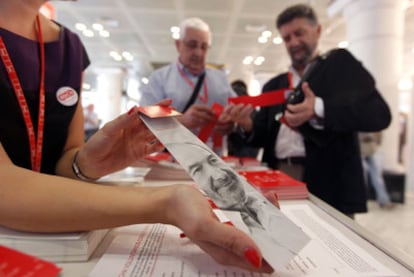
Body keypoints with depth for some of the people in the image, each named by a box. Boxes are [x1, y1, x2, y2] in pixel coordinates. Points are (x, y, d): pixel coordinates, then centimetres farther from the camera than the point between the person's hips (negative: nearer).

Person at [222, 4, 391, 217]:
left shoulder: (340, 63, 4)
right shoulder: (273, 85, 15)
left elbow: (379, 113, -9)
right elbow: (265, 136, 13)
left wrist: (319, 109, -23)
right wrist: (247, 125, -8)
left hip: (329, 185, -3)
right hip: (278, 184, 4)